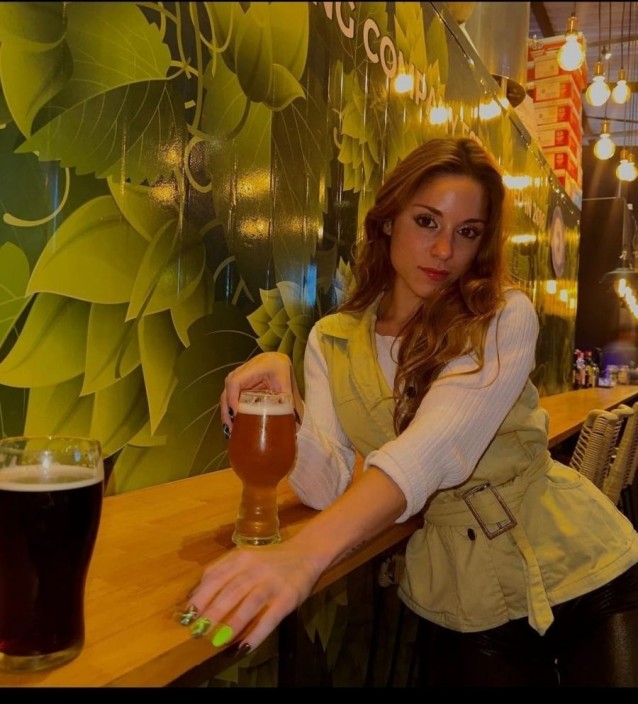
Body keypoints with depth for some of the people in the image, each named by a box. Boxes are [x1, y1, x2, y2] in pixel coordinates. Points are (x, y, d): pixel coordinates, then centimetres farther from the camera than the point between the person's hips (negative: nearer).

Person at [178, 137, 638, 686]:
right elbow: (329, 485, -11)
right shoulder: (331, 341, -3)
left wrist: (305, 553, -46)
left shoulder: (505, 317, -14)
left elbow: (436, 448, -32)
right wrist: (282, 402, -28)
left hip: (586, 572, -1)